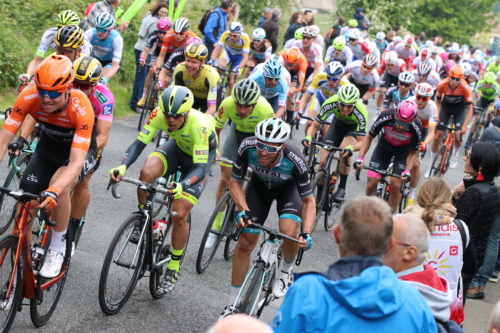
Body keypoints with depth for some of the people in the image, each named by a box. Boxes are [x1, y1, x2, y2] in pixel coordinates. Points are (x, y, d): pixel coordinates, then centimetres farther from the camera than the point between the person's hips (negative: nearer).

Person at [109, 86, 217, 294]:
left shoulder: (199, 125, -39)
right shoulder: (160, 114, -29)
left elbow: (200, 168, -40)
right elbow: (139, 142, -27)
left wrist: (181, 186, -59)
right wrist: (123, 166, -46)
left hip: (200, 157, -4)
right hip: (178, 147, 4)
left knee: (179, 214, -13)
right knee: (147, 172, -30)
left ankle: (174, 269, 8)